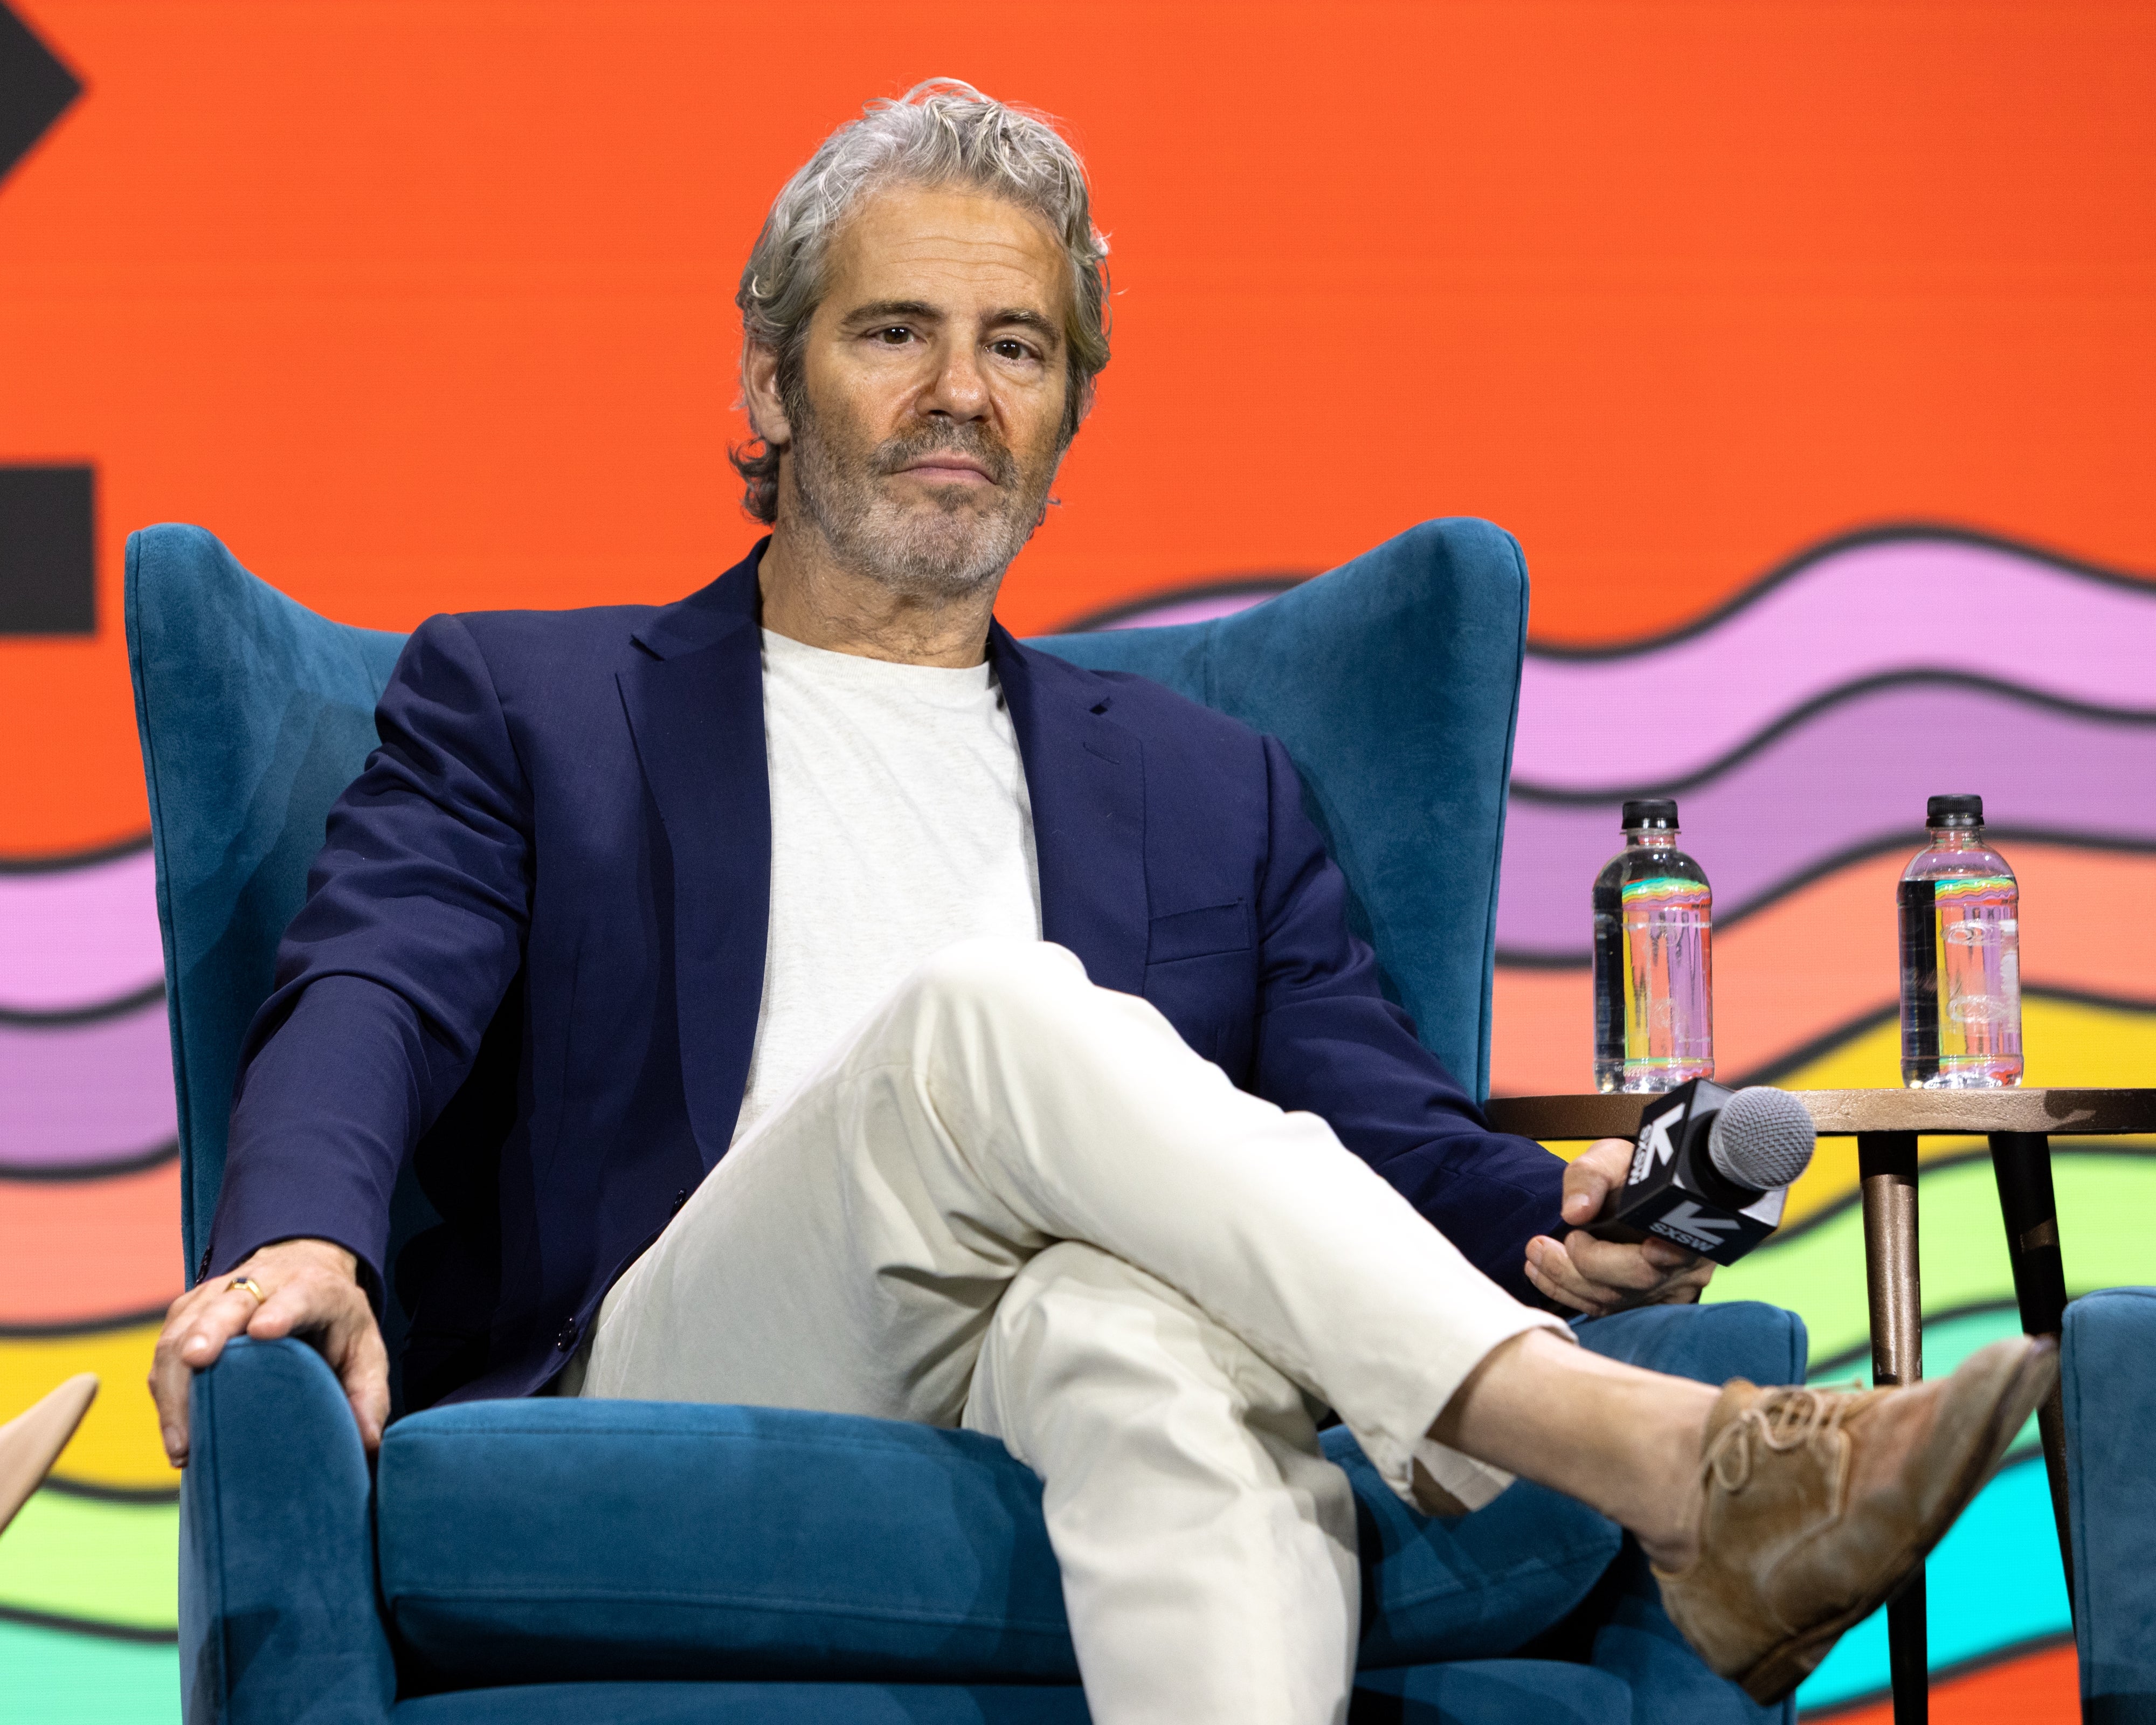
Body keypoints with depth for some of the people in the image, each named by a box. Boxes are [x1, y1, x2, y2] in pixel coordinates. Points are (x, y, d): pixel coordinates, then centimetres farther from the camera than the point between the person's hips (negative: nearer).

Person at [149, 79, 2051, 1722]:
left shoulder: (1212, 788, 29)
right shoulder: (521, 702, 22)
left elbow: (1391, 1127, 18)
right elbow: (369, 997, 4)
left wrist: (1542, 1215, -9)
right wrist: (302, 1233, -20)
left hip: (1068, 1407, 2)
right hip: (690, 1403, -1)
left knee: (1140, 1320, -39)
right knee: (981, 1005, -32)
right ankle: (1673, 1471, -44)